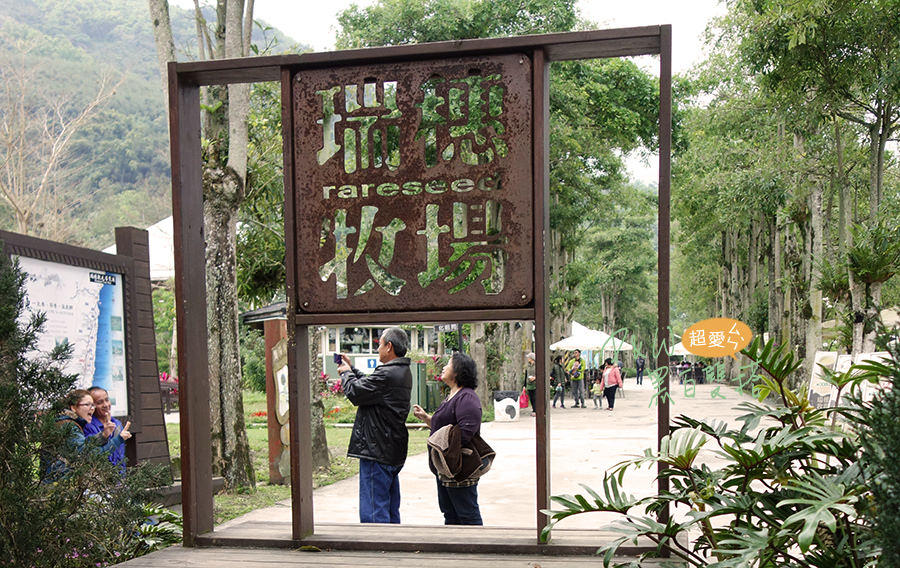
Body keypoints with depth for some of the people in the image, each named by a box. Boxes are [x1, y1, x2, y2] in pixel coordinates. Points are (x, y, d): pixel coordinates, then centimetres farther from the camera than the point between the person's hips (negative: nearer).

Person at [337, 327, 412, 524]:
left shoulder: (387, 374, -20)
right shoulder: (403, 372, 13)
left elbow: (355, 393, -14)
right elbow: (370, 384, 22)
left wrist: (346, 373, 4)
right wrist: (351, 369, 23)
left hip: (377, 452, -10)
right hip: (394, 453, 10)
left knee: (373, 514, -5)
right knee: (391, 512, 18)